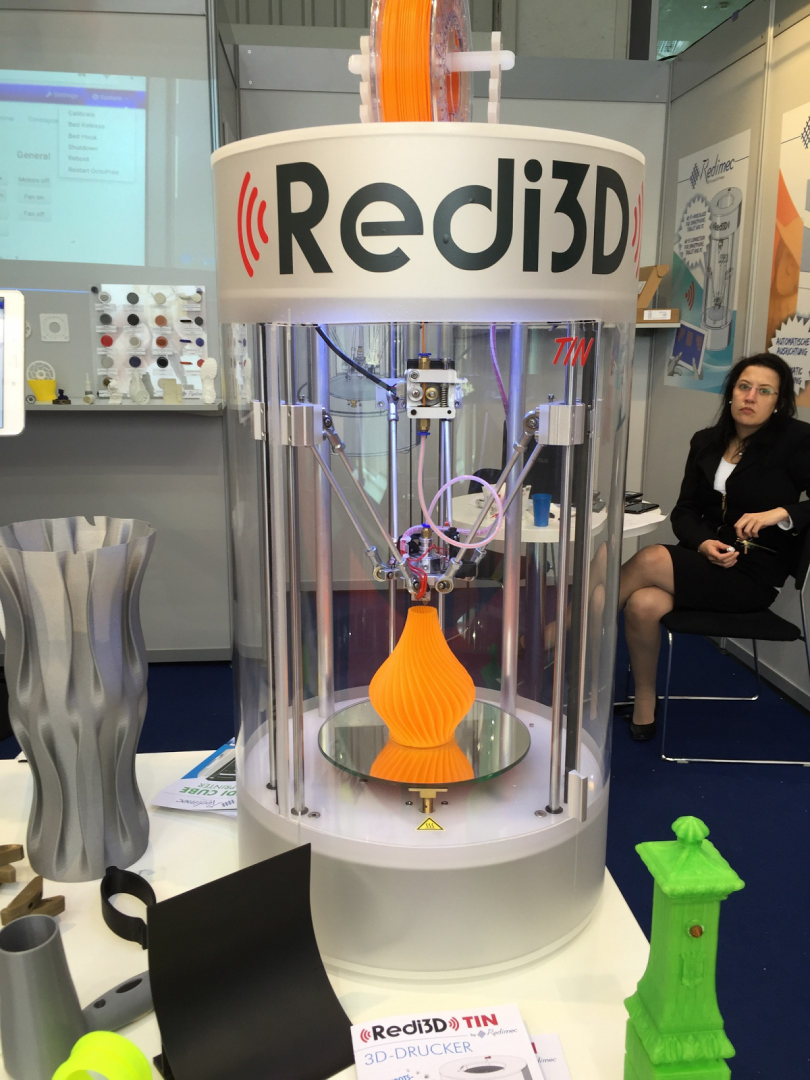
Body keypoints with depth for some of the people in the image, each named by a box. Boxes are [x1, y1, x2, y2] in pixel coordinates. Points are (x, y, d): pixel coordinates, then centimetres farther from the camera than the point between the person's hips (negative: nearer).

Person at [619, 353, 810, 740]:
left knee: (651, 560, -27)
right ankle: (644, 705, -9)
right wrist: (703, 544, -13)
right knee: (643, 604, -28)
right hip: (707, 561, 4)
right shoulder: (706, 442, 10)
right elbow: (684, 510, 7)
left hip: (755, 576, -4)